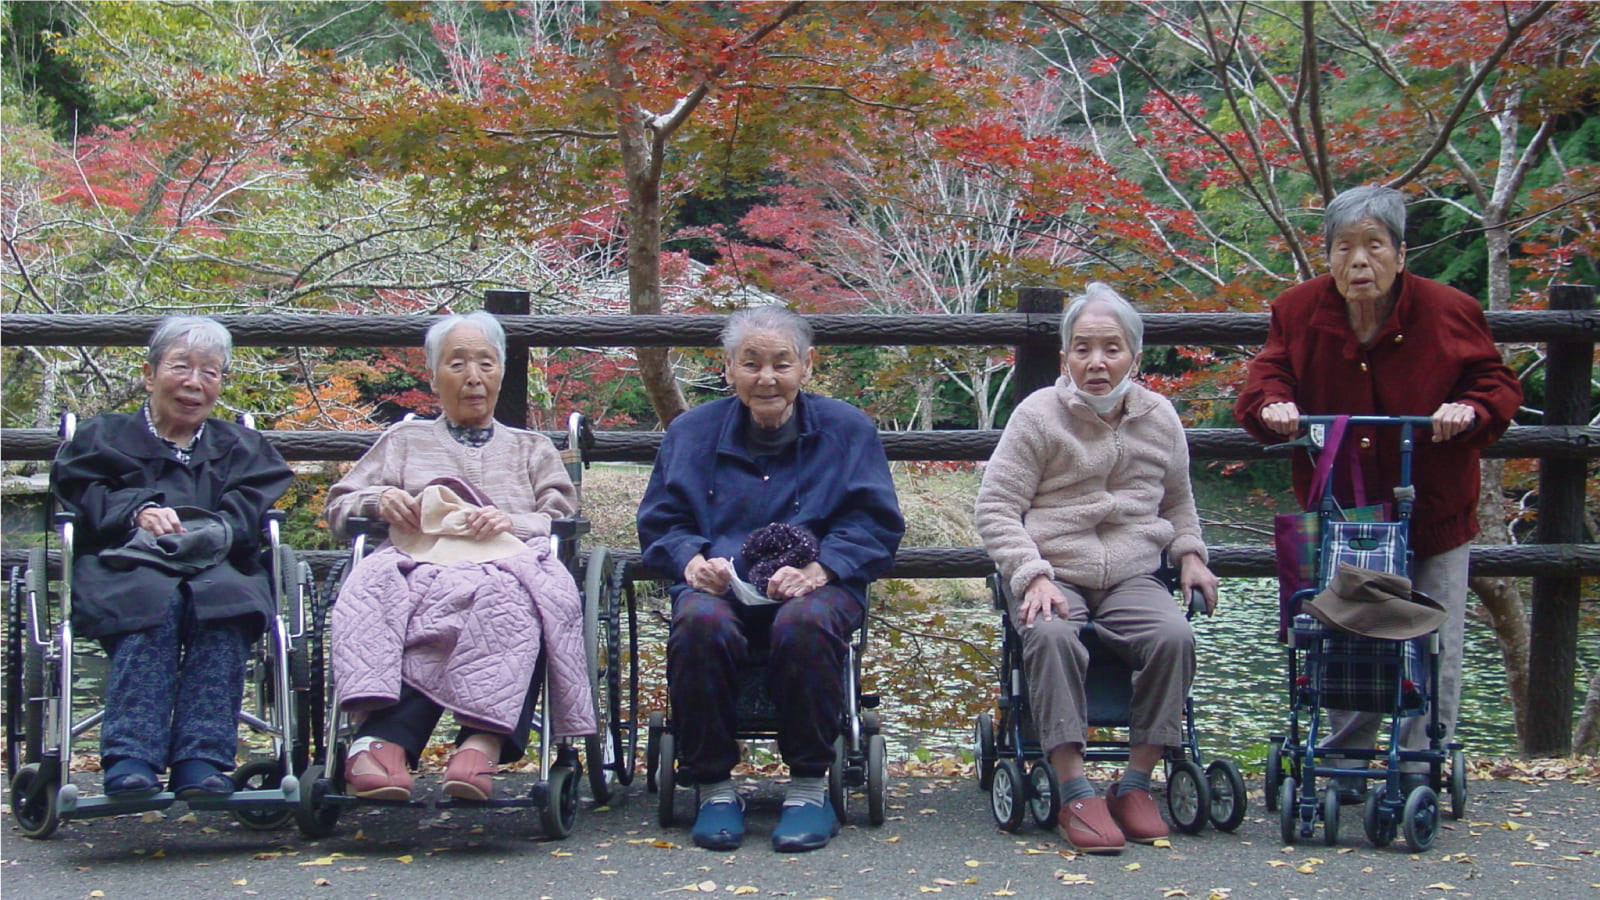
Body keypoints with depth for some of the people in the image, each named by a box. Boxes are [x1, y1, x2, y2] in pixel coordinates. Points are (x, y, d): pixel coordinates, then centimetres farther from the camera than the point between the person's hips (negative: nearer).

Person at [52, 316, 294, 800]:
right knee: (159, 602, -36)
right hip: (125, 570, -1)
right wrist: (137, 511, -16)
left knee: (224, 602, -35)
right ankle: (130, 759, -43)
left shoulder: (242, 448, 28)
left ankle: (202, 762, -42)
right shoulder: (105, 436, 26)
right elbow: (80, 492, 5)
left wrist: (207, 533, -15)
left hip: (217, 571, 1)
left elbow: (251, 510, 8)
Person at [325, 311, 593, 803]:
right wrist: (380, 500, 1)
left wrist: (511, 522, -5)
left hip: (508, 566, 0)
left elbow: (564, 523, 16)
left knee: (506, 603, -40)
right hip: (419, 565, 1)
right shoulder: (404, 440, 33)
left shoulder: (533, 449, 33)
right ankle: (484, 741, -57)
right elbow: (338, 505, 25)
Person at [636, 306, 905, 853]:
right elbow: (659, 522, 14)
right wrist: (691, 559, -10)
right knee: (700, 623, -35)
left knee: (804, 623, -38)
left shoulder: (846, 429, 14)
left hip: (814, 587, -1)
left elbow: (875, 525, 4)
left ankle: (809, 787, -19)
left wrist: (820, 567, -15)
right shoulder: (692, 433, 18)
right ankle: (713, 788, -19)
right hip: (722, 586, 1)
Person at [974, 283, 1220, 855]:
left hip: (1132, 578, 3)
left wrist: (1189, 553, 10)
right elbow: (994, 507, -4)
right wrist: (1033, 576, -16)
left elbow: (1177, 501, 29)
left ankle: (1135, 785, -18)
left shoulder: (1160, 419, 11)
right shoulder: (1038, 416, -2)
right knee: (1052, 638, -37)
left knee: (1174, 636, -29)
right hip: (1052, 575, -3)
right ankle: (1075, 794, -33)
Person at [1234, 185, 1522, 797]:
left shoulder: (1449, 312, -10)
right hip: (1336, 514, 1)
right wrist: (1272, 405, -23)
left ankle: (1419, 774, 15)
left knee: (1433, 650, 3)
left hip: (1432, 514, -1)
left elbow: (1498, 384, -2)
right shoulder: (1298, 312, -6)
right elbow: (1264, 380, 0)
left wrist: (1470, 410, -24)